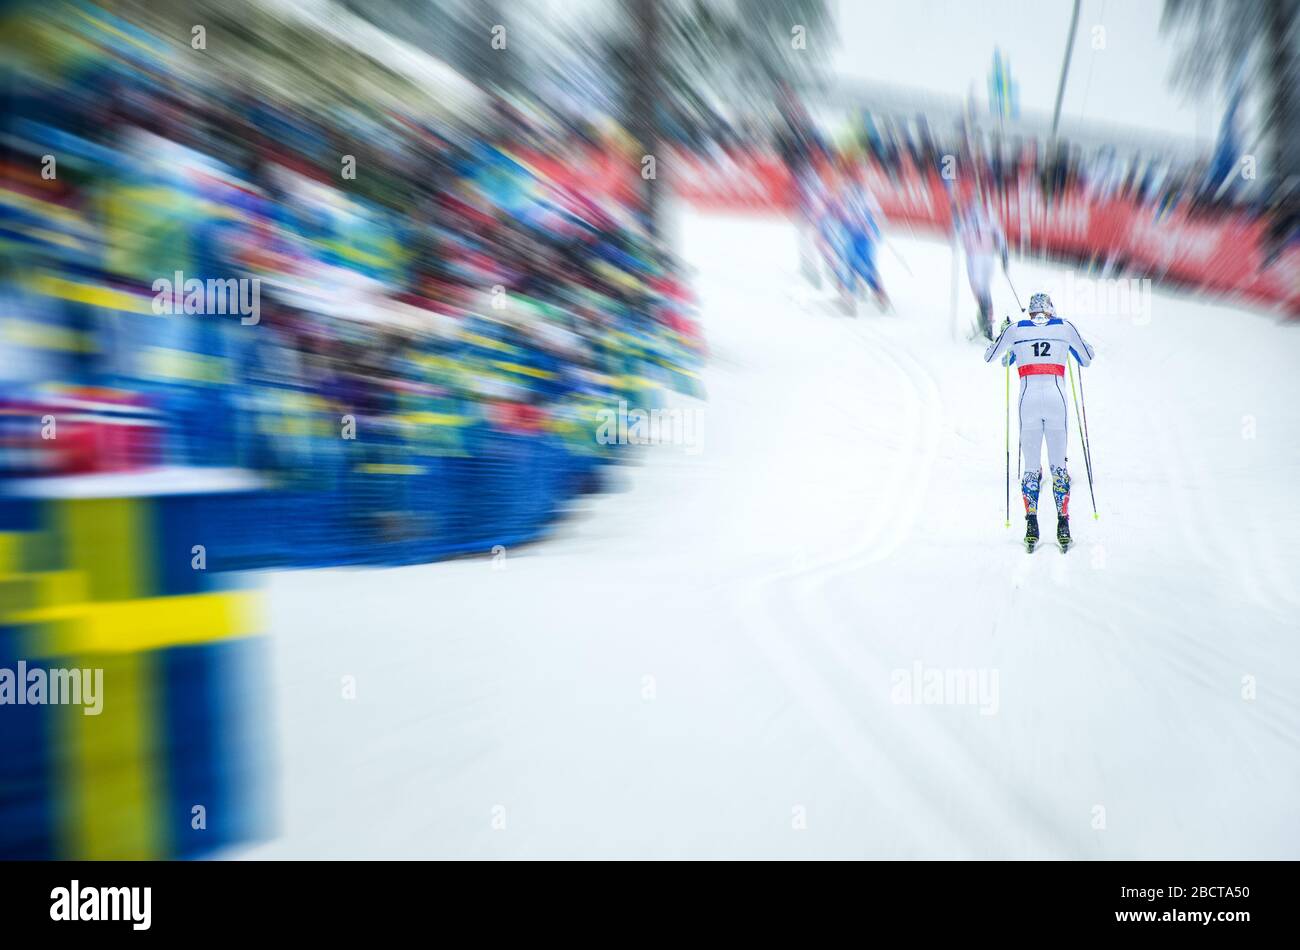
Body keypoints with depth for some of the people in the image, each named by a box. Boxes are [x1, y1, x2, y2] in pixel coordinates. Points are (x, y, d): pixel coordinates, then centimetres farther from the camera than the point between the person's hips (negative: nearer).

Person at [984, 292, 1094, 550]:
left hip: (1028, 400, 0)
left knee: (1031, 467, 6)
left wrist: (1003, 332, 36)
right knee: (1058, 465, 6)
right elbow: (1087, 360, 23)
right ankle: (1063, 526, 0)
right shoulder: (1065, 327, 11)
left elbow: (988, 357, 22)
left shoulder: (1015, 329, 9)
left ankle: (1031, 524, -8)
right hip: (1056, 399, 0)